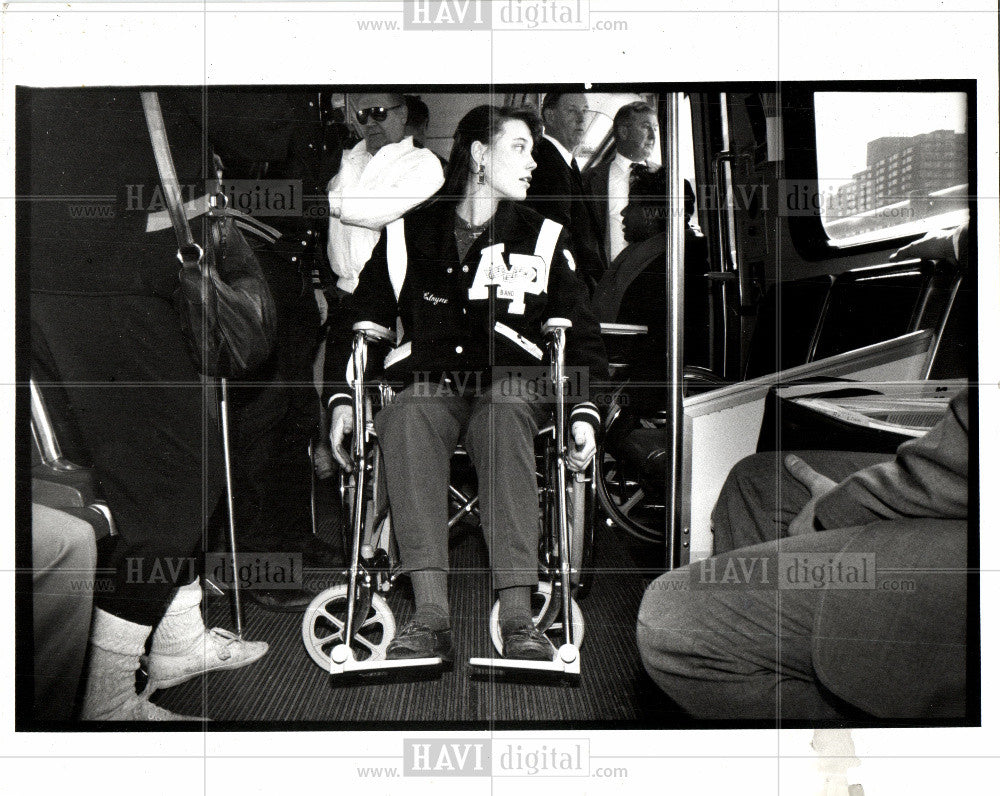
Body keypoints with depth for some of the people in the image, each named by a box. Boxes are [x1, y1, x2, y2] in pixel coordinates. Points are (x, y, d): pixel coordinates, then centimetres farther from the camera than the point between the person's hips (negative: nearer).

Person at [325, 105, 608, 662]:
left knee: (505, 411, -37)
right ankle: (431, 615, -42)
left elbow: (583, 336, 14)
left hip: (509, 382, 0)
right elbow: (361, 321, 18)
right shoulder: (408, 236, 13)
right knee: (407, 413, -36)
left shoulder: (543, 238, 14)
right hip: (426, 380, 0)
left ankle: (518, 616, -44)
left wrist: (586, 412, -1)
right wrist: (343, 399, 5)